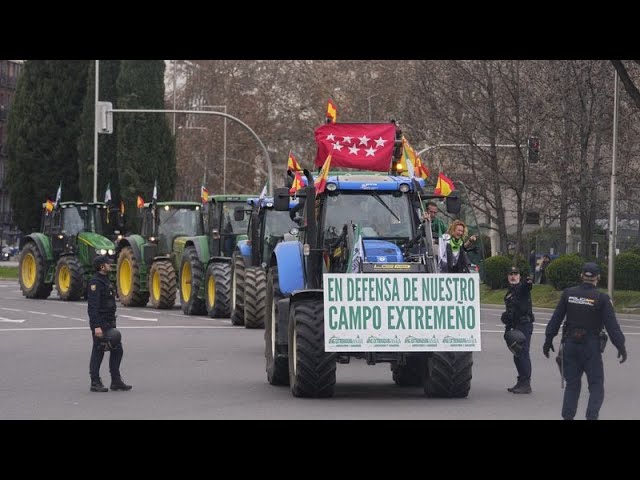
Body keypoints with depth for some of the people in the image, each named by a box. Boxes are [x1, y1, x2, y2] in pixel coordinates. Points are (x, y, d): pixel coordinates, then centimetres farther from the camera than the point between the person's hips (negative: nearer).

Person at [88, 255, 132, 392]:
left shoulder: (105, 280, 15)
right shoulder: (95, 282, -16)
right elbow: (93, 306, -21)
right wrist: (96, 326, -26)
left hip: (109, 323, 9)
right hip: (100, 323, -9)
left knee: (117, 350, 8)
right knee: (98, 352, -2)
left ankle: (116, 381, 12)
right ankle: (95, 384, 4)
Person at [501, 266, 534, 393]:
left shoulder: (522, 287, -7)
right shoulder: (509, 292, 19)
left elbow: (526, 287, -33)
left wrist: (528, 282, -57)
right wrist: (507, 328, 25)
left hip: (524, 325, -9)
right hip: (516, 326, 9)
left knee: (523, 354, -12)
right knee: (517, 355, 13)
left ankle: (526, 384, -12)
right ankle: (521, 382, 22)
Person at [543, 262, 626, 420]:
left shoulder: (568, 294, 0)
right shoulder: (601, 298, -9)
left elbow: (555, 319, 4)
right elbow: (612, 325, -11)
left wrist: (548, 340, 12)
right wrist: (620, 346, -6)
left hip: (570, 344, 3)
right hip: (591, 347, -3)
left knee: (572, 384, 13)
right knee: (596, 385, 6)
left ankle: (567, 416, 7)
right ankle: (592, 416, -8)